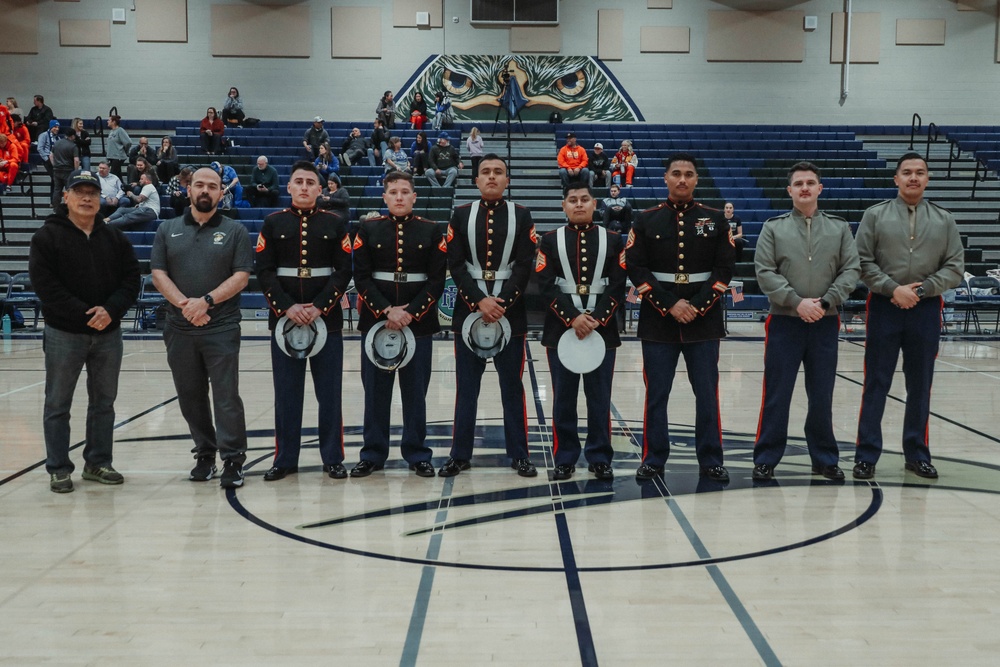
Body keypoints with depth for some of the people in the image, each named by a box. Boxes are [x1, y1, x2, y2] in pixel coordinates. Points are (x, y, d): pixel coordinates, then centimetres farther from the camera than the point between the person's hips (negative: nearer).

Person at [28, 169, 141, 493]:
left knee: (104, 402, 11)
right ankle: (58, 469, 12)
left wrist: (110, 310, -14)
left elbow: (131, 278, 4)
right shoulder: (48, 236, -5)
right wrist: (84, 314, -19)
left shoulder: (115, 238, 7)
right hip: (64, 333, -4)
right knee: (58, 405, 3)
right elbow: (45, 284, -12)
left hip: (108, 333, 4)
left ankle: (98, 462, 23)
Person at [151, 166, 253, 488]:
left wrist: (206, 301, -16)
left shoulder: (235, 231, 4)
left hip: (222, 328, -3)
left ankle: (233, 460, -2)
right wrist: (185, 304, -13)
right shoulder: (167, 230, 11)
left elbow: (241, 277, -4)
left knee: (226, 395, -6)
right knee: (191, 396, 10)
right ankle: (205, 455, 22)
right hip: (179, 329, 3)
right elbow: (158, 274, 3)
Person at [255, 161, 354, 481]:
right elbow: (264, 272, 0)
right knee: (286, 393, 5)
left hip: (327, 319, 0)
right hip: (284, 319, 1)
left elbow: (344, 271, -1)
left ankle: (333, 458, 13)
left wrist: (319, 307, -13)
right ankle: (285, 459, 14)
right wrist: (288, 307, -13)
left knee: (330, 392, 4)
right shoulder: (273, 223, 5)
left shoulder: (336, 224, 4)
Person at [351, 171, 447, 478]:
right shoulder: (369, 229, 4)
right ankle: (373, 454, 15)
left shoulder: (431, 231, 3)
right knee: (376, 390, 5)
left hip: (418, 322, 0)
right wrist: (387, 310, -13)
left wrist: (410, 313, -12)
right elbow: (361, 277, -1)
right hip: (377, 320, 0)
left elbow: (437, 280, -1)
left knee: (416, 390, 5)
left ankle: (417, 454, 15)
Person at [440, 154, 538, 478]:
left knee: (512, 385, 5)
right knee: (466, 386, 6)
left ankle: (519, 454, 13)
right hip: (468, 310, 1)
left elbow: (524, 266, -4)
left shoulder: (522, 216, 4)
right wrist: (479, 301, -14)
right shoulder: (461, 215, 5)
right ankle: (460, 454, 13)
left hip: (510, 311, -1)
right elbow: (456, 264, -2)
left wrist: (502, 303, -15)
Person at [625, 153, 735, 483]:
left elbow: (723, 270, 2)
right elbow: (636, 270, -3)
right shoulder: (646, 220, 3)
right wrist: (670, 305, -12)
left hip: (704, 321, 1)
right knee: (656, 394, 4)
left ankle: (711, 461, 12)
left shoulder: (715, 220, 5)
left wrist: (697, 306, -11)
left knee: (707, 393, 3)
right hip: (657, 321, 0)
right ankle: (653, 459, 14)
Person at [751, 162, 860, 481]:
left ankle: (825, 458, 21)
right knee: (776, 395, 2)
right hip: (784, 322, -1)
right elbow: (765, 272, -5)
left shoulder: (839, 228, 7)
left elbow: (852, 269, 1)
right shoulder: (774, 228, 2)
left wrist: (825, 302, -11)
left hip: (825, 324, 2)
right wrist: (797, 302, -15)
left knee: (822, 396, 9)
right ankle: (766, 458, 11)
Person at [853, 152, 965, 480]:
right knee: (876, 384, 1)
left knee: (920, 385, 9)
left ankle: (917, 454, 21)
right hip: (884, 308, -2)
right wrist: (894, 289, -14)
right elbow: (863, 262, -3)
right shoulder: (876, 215, 1)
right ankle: (867, 455, 8)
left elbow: (954, 267, 2)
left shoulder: (944, 220, 6)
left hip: (926, 310, 2)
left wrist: (919, 290, -10)